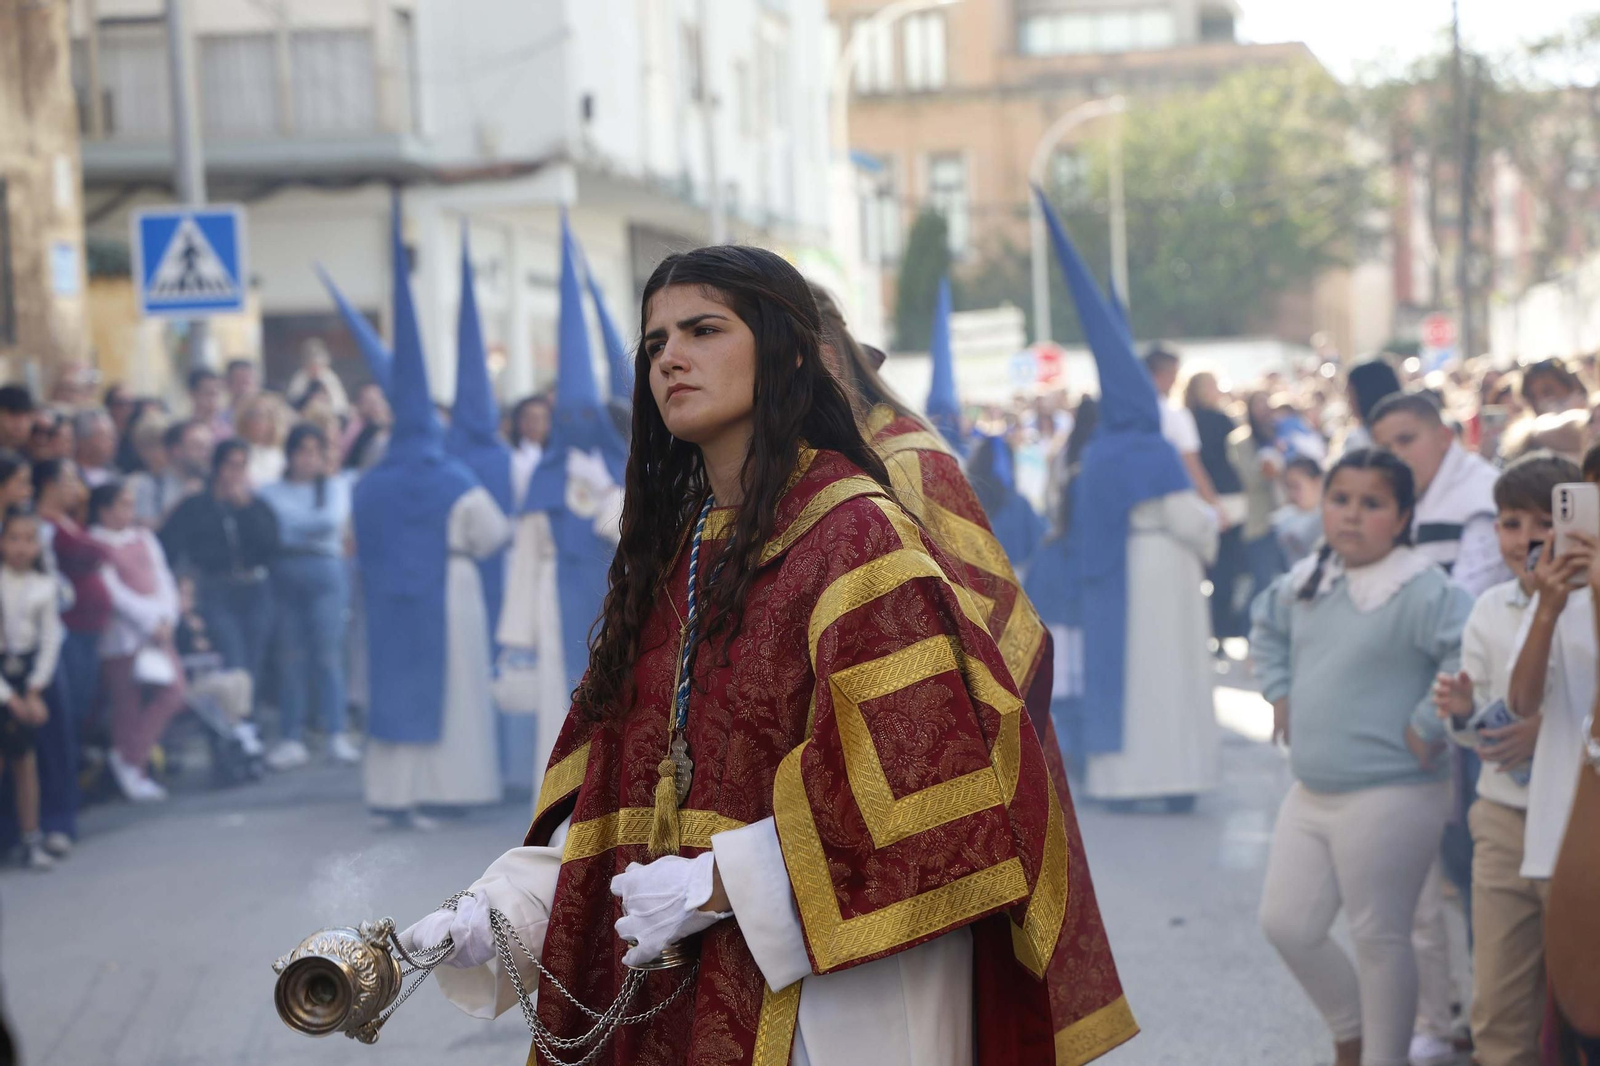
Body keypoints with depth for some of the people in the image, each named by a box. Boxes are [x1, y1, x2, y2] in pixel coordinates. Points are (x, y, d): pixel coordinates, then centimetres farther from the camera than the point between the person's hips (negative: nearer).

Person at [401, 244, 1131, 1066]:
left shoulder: (854, 534, -10)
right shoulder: (672, 549, 11)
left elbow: (916, 775, -18)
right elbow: (609, 794, 10)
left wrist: (722, 883, -17)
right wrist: (500, 910, -4)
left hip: (833, 996, -6)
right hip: (677, 993, 6)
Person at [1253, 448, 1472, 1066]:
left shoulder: (1418, 591, -17)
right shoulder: (1307, 581, 8)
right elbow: (1267, 627, 29)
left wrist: (1427, 726, -22)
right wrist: (1279, 694, 16)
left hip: (1388, 798, -8)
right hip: (1310, 791, 8)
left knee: (1380, 939, 4)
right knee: (1286, 924, 13)